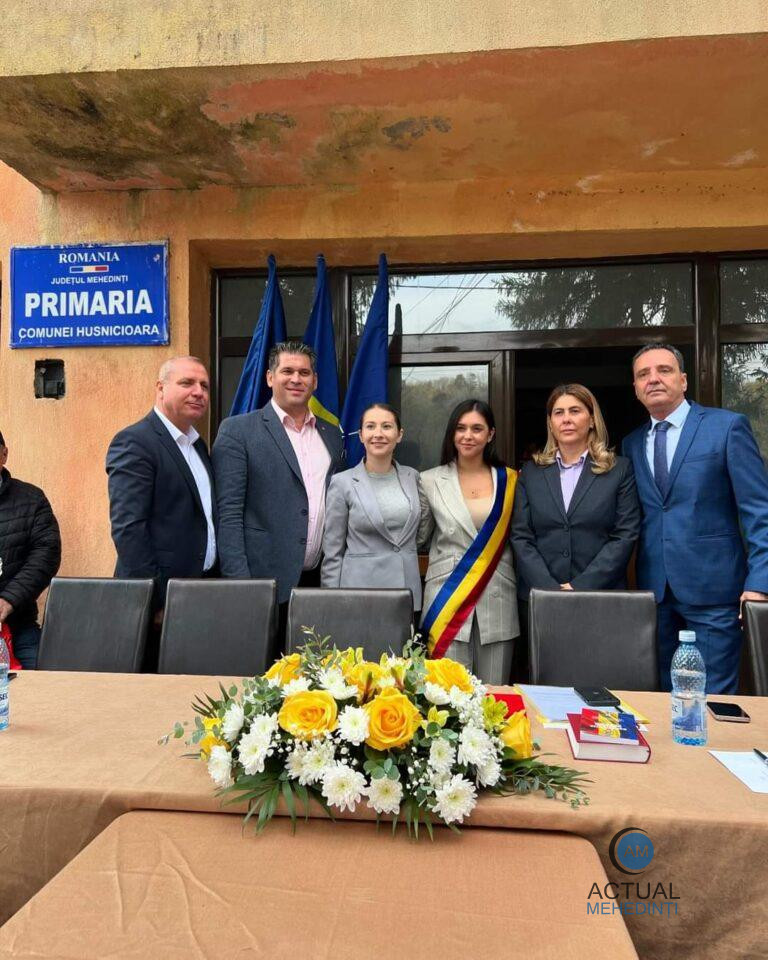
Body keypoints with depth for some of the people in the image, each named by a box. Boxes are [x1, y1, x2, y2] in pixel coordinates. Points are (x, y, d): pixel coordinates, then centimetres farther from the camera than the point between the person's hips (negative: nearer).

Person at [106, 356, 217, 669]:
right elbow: (128, 528, -17)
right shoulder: (134, 442, -10)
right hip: (161, 600, -7)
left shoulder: (197, 444, 15)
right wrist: (155, 602, -18)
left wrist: (215, 585, 10)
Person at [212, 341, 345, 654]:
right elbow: (228, 513, -7)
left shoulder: (332, 435, 14)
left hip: (321, 581, 5)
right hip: (266, 581, -4)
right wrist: (238, 583, -13)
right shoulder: (238, 430, -1)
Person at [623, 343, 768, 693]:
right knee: (662, 696, 12)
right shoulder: (632, 444, 11)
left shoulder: (728, 426, -3)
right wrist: (632, 579, 3)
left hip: (713, 587, -4)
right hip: (654, 589, 4)